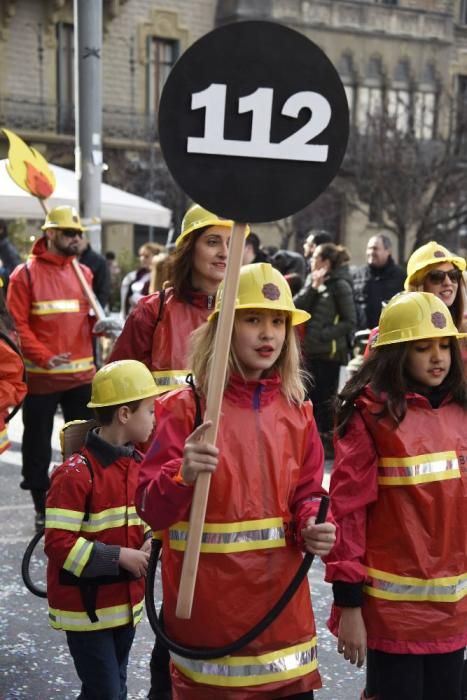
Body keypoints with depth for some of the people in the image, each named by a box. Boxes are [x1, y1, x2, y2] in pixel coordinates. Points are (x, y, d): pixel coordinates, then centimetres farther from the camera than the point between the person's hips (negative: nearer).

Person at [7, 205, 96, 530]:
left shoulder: (84, 273, 10)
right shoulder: (25, 274, -4)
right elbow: (17, 324, -8)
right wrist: (44, 357, -20)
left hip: (82, 375, 4)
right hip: (41, 376, -4)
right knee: (38, 443, 6)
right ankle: (42, 508, 19)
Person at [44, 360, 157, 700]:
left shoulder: (138, 463, 5)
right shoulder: (75, 473, -20)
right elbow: (58, 543, -22)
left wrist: (149, 543, -4)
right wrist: (119, 557, -22)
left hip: (126, 601, 8)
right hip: (86, 608, -8)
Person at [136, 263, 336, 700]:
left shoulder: (297, 411, 4)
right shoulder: (185, 409, -9)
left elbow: (306, 495, 10)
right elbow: (151, 510, -11)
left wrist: (311, 527, -12)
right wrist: (183, 475, -30)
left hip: (281, 600, 4)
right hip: (207, 606, -3)